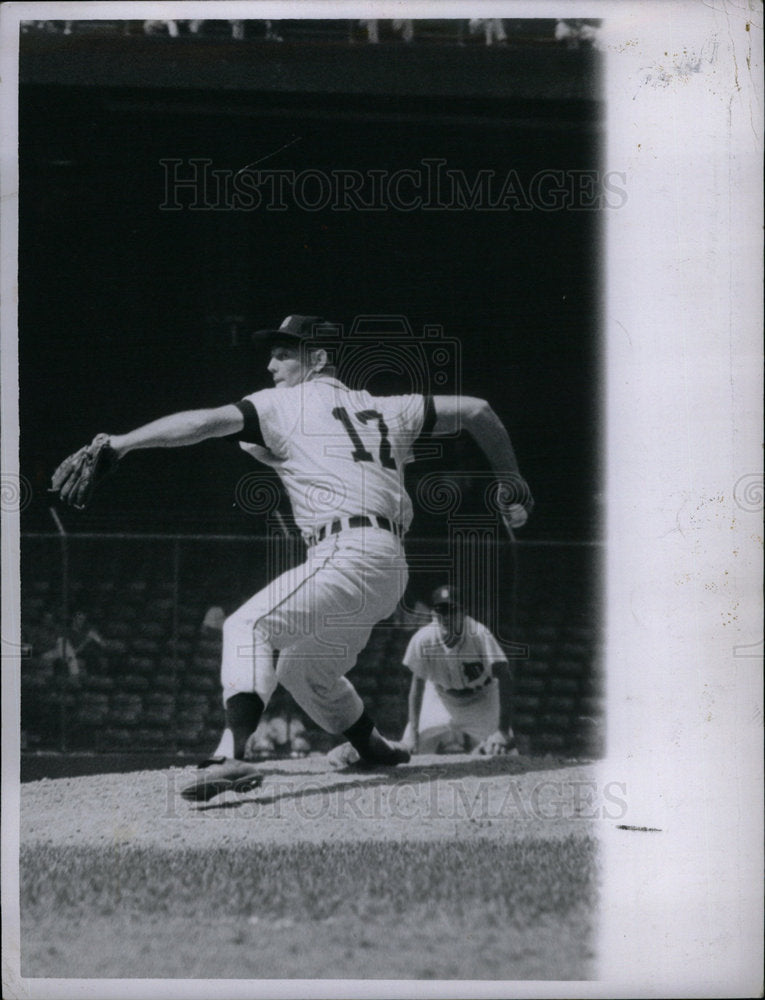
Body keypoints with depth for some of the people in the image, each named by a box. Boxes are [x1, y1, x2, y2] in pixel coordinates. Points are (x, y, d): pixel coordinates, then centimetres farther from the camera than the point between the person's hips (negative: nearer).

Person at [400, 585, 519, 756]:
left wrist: (503, 730, -44)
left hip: (481, 700, -2)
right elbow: (418, 684, -12)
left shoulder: (479, 634, -33)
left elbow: (504, 678, -37)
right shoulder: (422, 640, -26)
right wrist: (412, 730, -16)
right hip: (441, 700, 2)